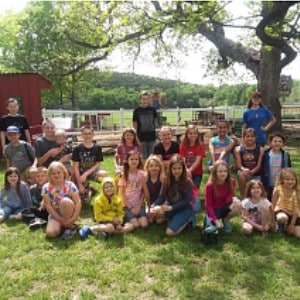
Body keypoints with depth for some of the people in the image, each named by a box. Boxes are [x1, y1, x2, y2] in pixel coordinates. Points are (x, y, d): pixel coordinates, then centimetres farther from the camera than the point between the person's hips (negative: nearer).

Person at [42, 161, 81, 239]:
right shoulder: (46, 188, -8)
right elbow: (48, 206, -10)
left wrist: (73, 219, -26)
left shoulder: (70, 185, -12)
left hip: (69, 214, 0)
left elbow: (78, 203, -15)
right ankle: (63, 225, 6)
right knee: (50, 233, -27)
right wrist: (61, 220, -16)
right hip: (55, 215, 1)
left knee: (65, 201, -33)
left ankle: (69, 226, -14)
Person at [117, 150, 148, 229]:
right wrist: (130, 208, -9)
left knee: (144, 225, -16)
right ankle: (127, 219, 11)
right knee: (135, 225, -18)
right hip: (127, 205, -2)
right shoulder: (124, 175, -5)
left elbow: (144, 192, 1)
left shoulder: (141, 174, -1)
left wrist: (139, 206, -8)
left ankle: (135, 218, 12)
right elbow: (121, 193, -5)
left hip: (139, 204, 2)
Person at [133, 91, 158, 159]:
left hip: (152, 138, 2)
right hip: (141, 138, -2)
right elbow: (135, 125, -3)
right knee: (143, 158, 5)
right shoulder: (137, 111, -4)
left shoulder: (152, 109, 2)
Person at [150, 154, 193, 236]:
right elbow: (162, 196, -8)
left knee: (170, 232, -22)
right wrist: (155, 206, -29)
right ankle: (174, 219, 1)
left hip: (184, 209, -5)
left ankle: (185, 220, 4)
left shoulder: (187, 182, -13)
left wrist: (171, 207, -28)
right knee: (154, 211, -22)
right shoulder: (168, 181, -1)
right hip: (171, 208, 5)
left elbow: (186, 201, -18)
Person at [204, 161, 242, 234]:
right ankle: (209, 220, 8)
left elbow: (228, 198, -9)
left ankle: (225, 220, 1)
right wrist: (216, 220, -26)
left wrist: (234, 198, -33)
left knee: (238, 206, -27)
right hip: (214, 210, -4)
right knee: (210, 230, -28)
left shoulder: (231, 182, -11)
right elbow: (208, 205, -18)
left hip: (224, 208, 4)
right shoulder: (210, 185, -22)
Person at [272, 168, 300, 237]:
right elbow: (273, 205, -13)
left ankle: (288, 228, 21)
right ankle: (281, 227, -2)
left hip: (293, 214, 1)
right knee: (282, 217, -38)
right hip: (281, 211, -1)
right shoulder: (278, 189, -21)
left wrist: (292, 224, -17)